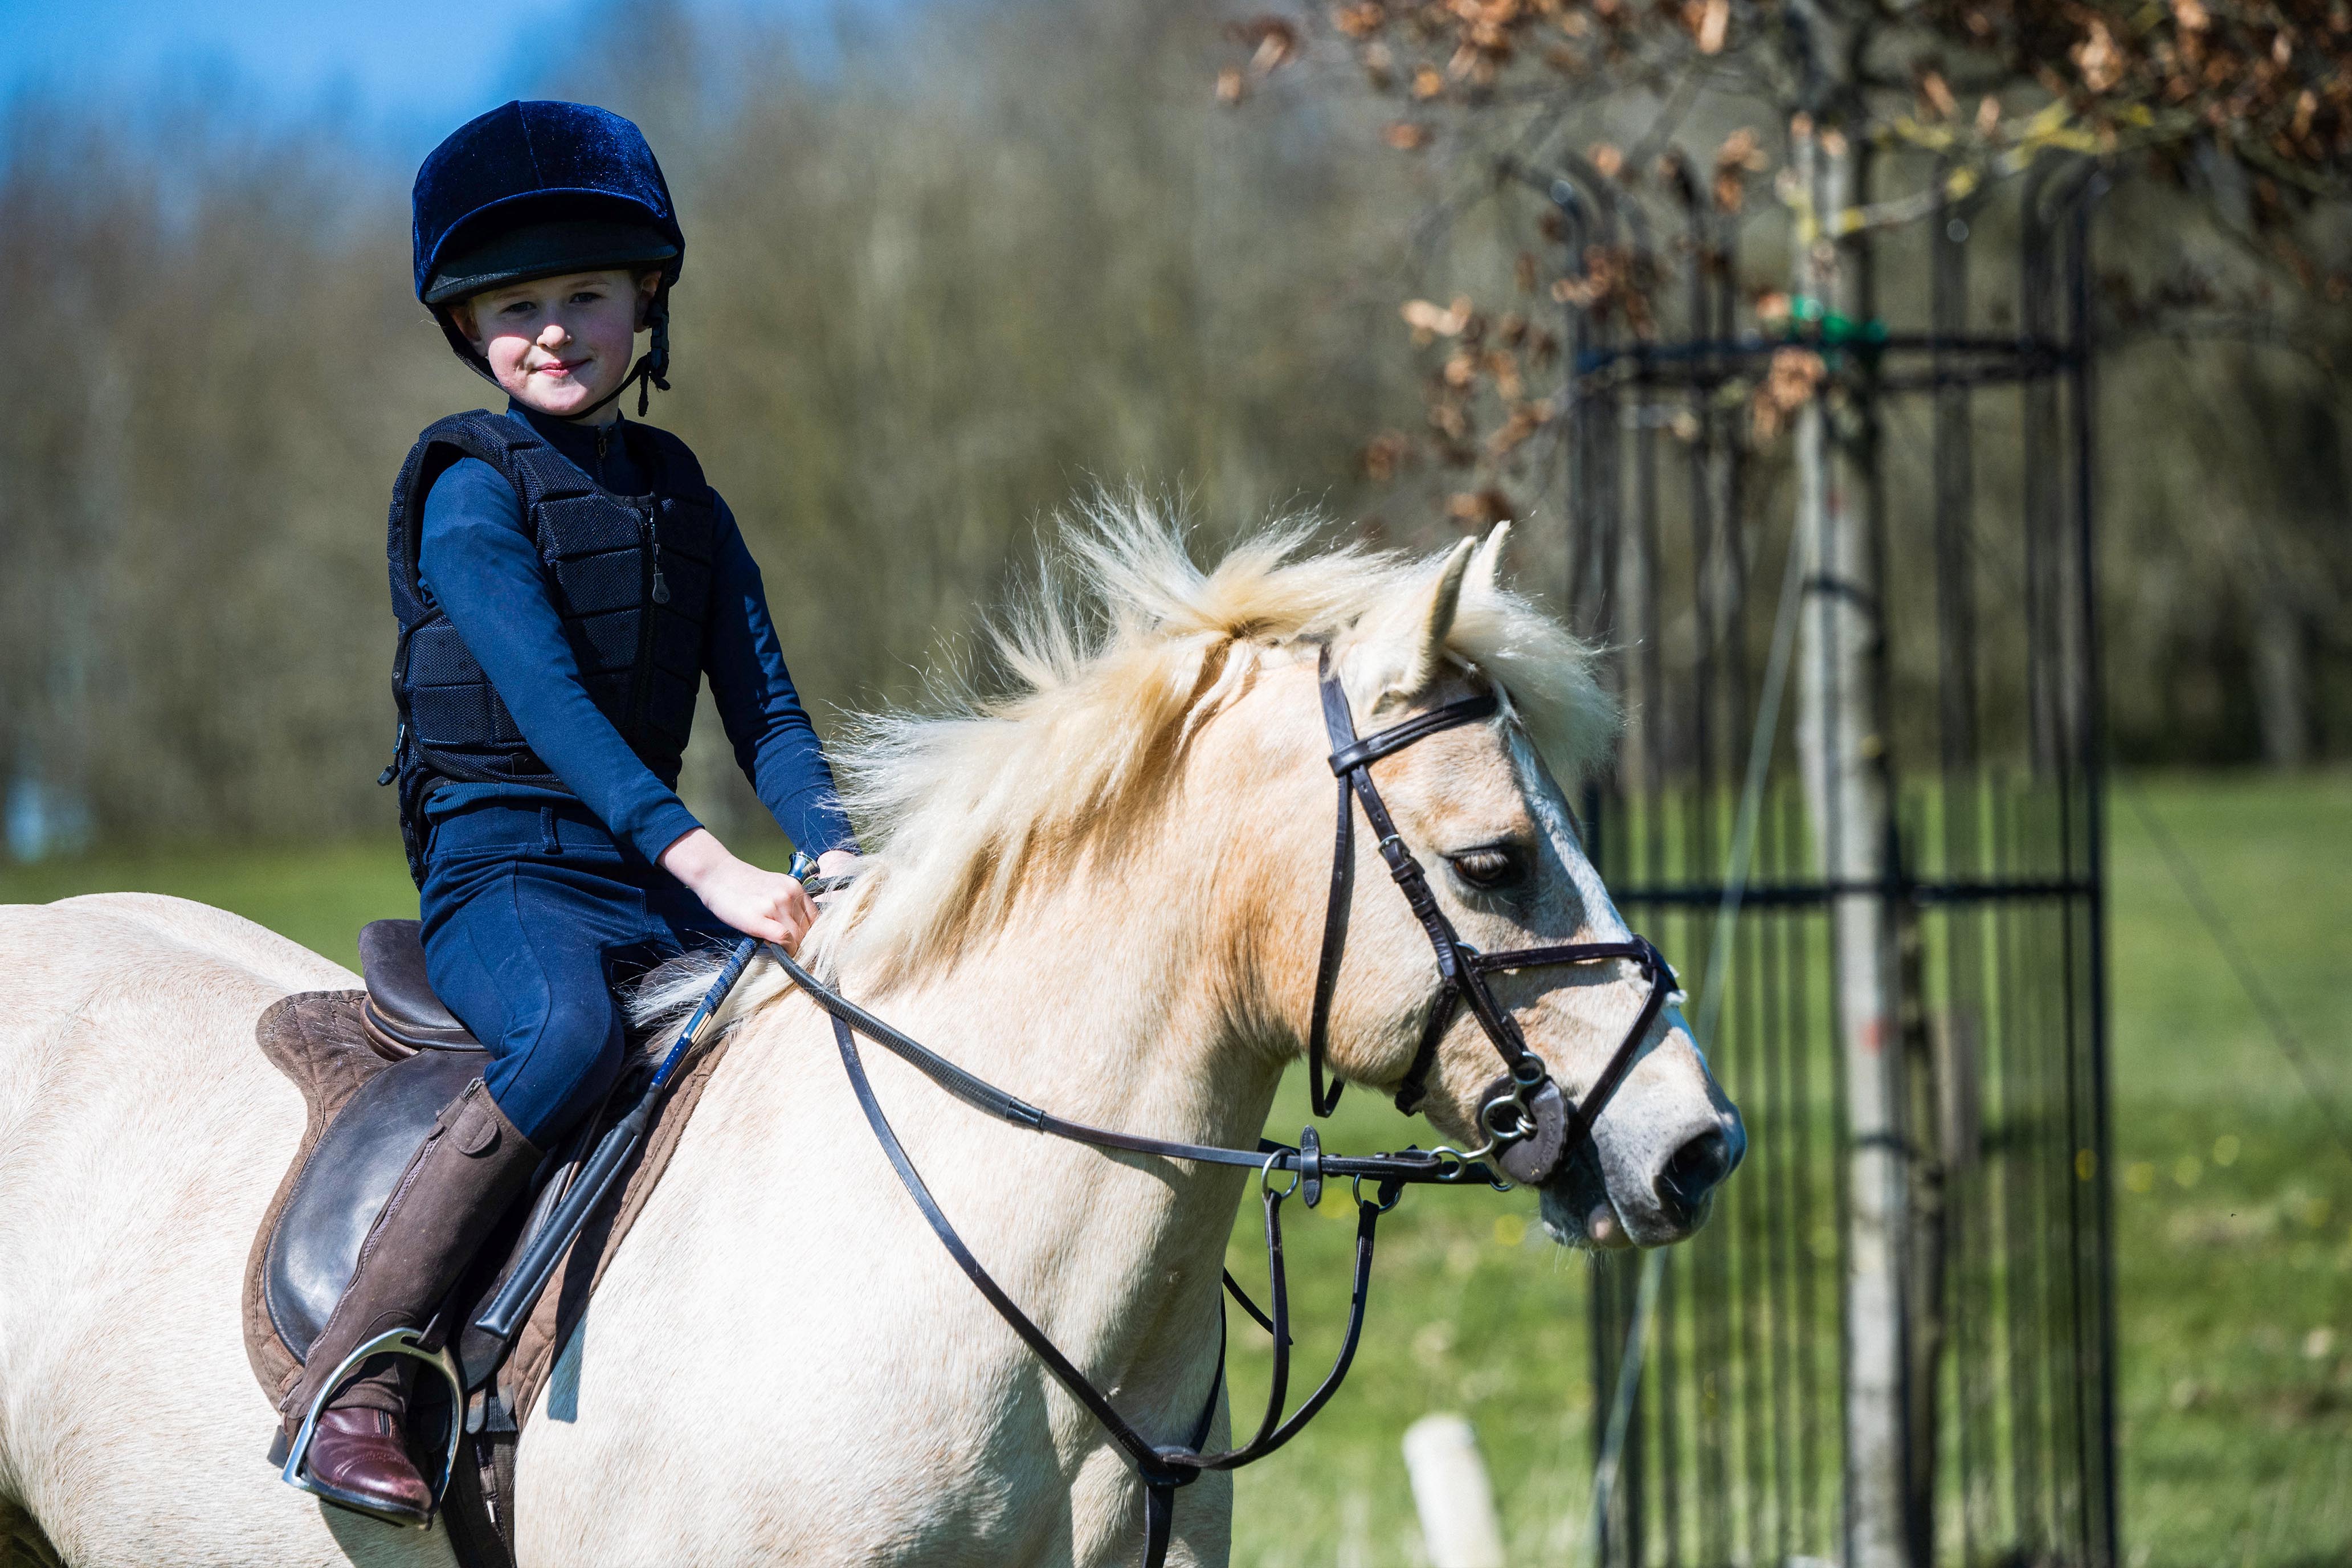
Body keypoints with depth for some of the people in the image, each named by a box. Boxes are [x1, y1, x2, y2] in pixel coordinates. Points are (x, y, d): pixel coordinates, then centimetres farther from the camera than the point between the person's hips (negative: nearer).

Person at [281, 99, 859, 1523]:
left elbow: (766, 711, 9)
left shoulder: (682, 500, 16)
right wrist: (705, 864, -30)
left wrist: (839, 856, -11)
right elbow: (548, 700, -18)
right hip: (501, 869, -6)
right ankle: (348, 1370, -32)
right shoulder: (471, 493, -4)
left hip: (656, 878, 6)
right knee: (572, 1031, -37)